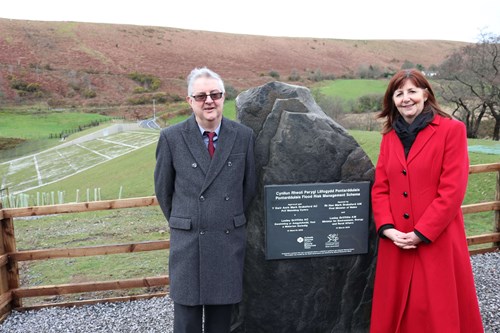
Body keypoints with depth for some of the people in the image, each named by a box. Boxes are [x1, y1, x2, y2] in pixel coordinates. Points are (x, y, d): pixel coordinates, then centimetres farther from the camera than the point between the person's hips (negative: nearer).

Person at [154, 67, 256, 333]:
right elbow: (163, 190, 7)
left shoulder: (244, 136, -1)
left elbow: (249, 186, 8)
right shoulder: (171, 137, -5)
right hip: (187, 243, -1)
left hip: (229, 242, 1)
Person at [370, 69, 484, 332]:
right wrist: (388, 229, -8)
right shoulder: (389, 137, 10)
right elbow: (380, 188, 7)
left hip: (437, 243, -4)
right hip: (395, 244, 4)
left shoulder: (452, 130, -4)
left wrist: (420, 234, -14)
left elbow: (452, 190, -11)